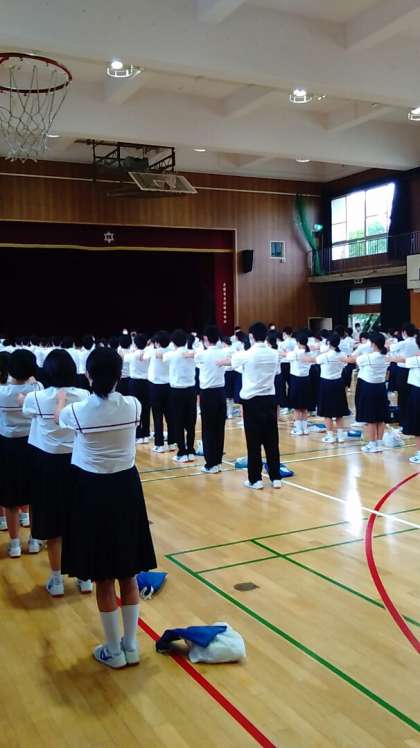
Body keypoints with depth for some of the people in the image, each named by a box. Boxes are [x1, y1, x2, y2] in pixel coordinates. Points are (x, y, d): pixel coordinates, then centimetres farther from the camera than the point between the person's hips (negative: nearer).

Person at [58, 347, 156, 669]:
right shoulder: (133, 406, -9)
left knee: (104, 579, 9)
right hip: (126, 488, 3)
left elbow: (60, 416, 12)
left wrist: (62, 399, 34)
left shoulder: (78, 411, -15)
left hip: (93, 492, -3)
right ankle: (131, 646, 27)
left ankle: (114, 651, 22)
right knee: (129, 575, 15)